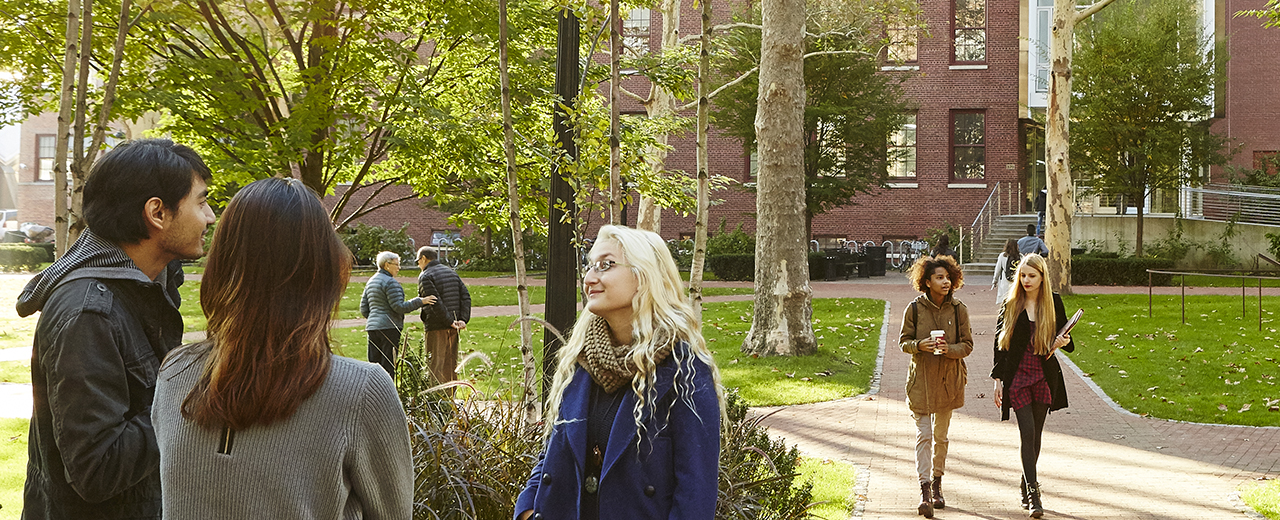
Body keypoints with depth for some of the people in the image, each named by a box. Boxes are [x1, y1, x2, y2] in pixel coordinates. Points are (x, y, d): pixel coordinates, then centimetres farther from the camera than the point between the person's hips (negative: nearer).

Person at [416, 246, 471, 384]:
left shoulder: (425, 276, -8)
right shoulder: (451, 273, 15)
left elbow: (435, 302, -18)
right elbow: (466, 296, 7)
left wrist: (449, 321, -15)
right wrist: (463, 319, -1)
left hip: (436, 327, -7)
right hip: (453, 329, 7)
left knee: (436, 366, -5)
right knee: (451, 363, 13)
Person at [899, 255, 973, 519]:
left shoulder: (959, 310, -1)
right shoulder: (914, 309, -5)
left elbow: (967, 344, 1)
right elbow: (903, 341, 1)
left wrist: (949, 349, -19)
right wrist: (920, 345, -19)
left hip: (948, 380, 2)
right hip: (921, 380, -2)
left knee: (941, 436, 13)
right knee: (924, 434, -9)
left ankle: (937, 484, 29)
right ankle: (925, 491, -13)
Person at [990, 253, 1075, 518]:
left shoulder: (1054, 302, 3)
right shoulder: (1011, 305, 0)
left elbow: (1063, 337, 12)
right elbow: (999, 343, 2)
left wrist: (1064, 341, -13)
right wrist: (998, 379, -1)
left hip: (1045, 375, 2)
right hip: (1017, 375, -2)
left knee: (1035, 434, 9)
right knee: (1027, 432, -11)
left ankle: (1026, 486, 25)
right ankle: (1032, 492, -10)